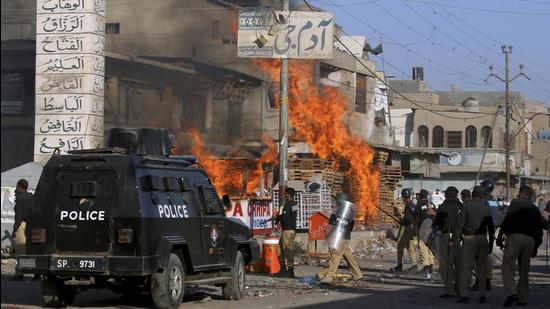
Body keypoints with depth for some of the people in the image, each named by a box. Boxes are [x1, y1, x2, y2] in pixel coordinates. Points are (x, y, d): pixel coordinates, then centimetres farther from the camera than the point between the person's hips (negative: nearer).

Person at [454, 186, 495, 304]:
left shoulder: (466, 205, -4)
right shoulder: (486, 208, 7)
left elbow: (460, 223, -10)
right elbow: (491, 227, 10)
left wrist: (455, 239, -7)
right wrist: (491, 243, 18)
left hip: (469, 239, -3)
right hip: (483, 239, 3)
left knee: (465, 267, -1)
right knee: (482, 268, 9)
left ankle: (464, 295, -6)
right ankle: (482, 295, 8)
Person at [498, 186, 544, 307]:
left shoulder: (516, 203, 7)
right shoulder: (535, 209, 22)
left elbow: (507, 219, -7)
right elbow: (539, 229, 20)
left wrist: (500, 236, -6)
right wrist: (535, 247, 26)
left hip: (515, 237, -5)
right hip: (530, 240, 5)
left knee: (508, 266, -7)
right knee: (524, 270, 12)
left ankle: (511, 292, -25)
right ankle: (522, 298, 11)